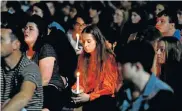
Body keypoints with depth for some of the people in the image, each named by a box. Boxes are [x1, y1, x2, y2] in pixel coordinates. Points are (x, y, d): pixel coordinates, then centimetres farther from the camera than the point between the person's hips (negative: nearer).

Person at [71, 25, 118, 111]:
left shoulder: (108, 58, -6)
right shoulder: (82, 57, 9)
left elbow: (109, 88, -5)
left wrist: (89, 97, -15)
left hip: (104, 101, -4)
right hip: (87, 101, 4)